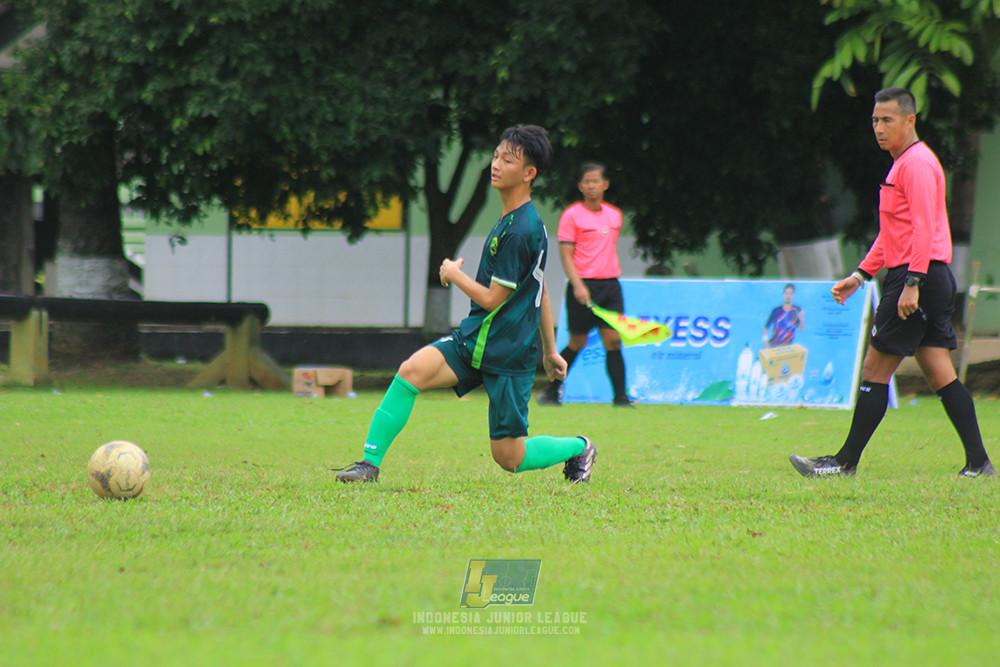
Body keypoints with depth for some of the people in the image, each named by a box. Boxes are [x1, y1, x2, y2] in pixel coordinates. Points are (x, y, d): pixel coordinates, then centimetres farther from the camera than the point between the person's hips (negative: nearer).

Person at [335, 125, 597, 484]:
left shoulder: (521, 231, -20)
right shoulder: (512, 219, 11)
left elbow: (491, 299, -17)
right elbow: (540, 291, 20)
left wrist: (454, 274, 0)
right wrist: (550, 350, 26)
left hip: (508, 358, -8)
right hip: (473, 339, 8)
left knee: (509, 458, 0)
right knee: (412, 370, -15)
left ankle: (578, 448, 28)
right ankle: (370, 462, -12)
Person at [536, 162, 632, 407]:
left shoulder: (615, 215, 12)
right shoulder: (571, 216, -4)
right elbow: (566, 255, -8)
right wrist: (578, 285, -19)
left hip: (610, 284, 4)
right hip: (583, 286, -4)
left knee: (613, 340, -5)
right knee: (577, 343, 2)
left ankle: (620, 396, -5)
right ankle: (552, 391, 18)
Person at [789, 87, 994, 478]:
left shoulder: (916, 164, -11)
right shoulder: (904, 164, 21)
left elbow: (923, 228, -20)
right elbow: (892, 232, 28)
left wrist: (912, 283, -26)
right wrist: (861, 275, 26)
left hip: (918, 275, -10)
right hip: (935, 279, 10)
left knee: (875, 369, -5)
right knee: (940, 375, 6)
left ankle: (846, 463, -2)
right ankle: (978, 463, 2)